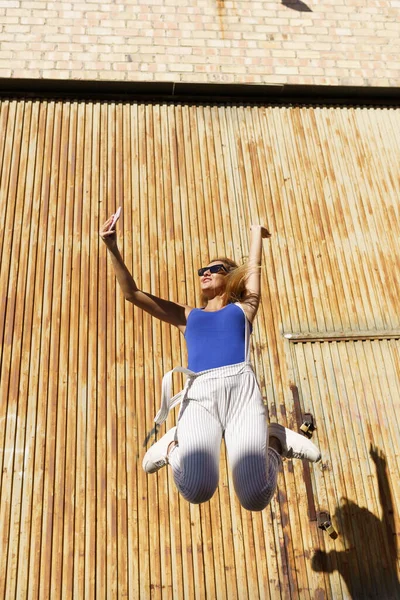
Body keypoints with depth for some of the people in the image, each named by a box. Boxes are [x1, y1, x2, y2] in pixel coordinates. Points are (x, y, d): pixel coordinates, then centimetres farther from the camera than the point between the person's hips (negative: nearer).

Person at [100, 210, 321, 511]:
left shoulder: (242, 308, 27)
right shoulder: (188, 315, 29)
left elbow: (254, 264, 32)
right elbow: (132, 293, 25)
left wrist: (256, 230, 53)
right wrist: (113, 248, 15)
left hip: (241, 387, 0)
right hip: (199, 394, 1)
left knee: (255, 498, -16)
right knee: (197, 490, -27)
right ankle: (174, 446, 6)